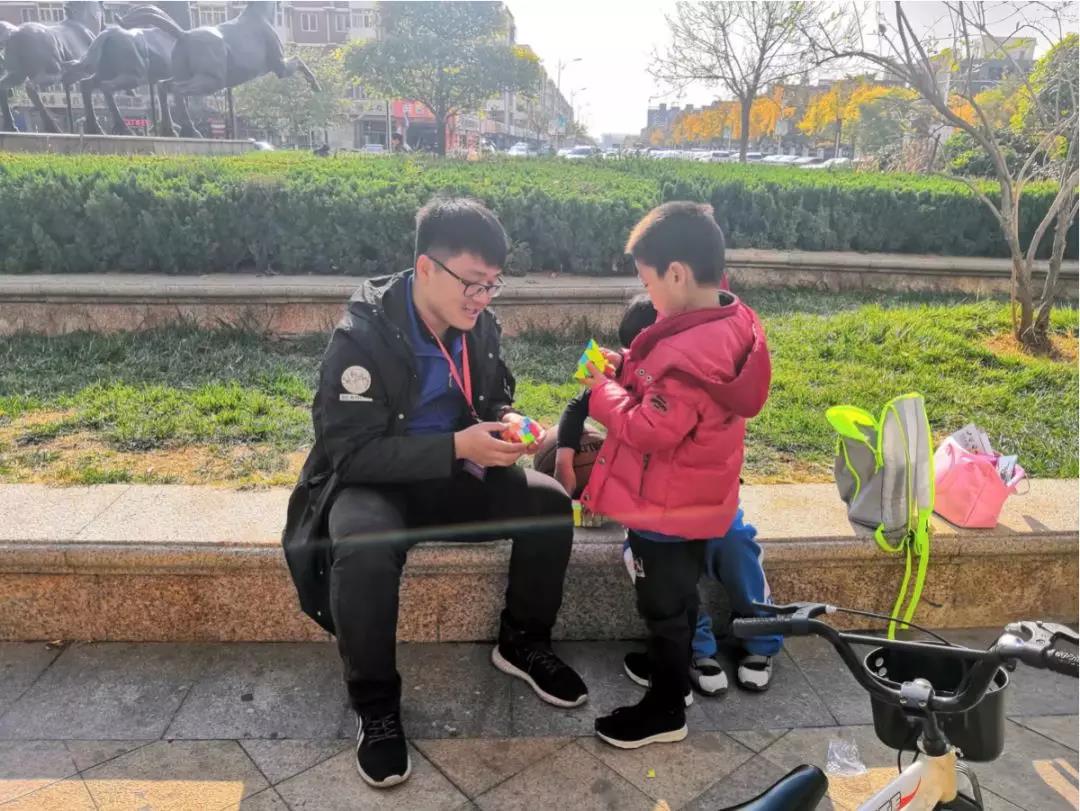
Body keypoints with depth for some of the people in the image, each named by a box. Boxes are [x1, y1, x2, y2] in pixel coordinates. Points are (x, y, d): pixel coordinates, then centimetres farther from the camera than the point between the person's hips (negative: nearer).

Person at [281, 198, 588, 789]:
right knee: (364, 550, -37)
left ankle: (522, 644, 8)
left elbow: (495, 401, 13)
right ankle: (375, 705, -11)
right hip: (370, 482, -5)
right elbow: (352, 452, -24)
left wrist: (505, 426, -12)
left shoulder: (480, 327, -4)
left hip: (454, 477, 5)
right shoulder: (362, 336, -22)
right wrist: (458, 446, -31)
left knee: (549, 502, -15)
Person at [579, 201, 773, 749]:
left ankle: (665, 711, 28)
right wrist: (627, 369, -2)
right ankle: (671, 666, 46)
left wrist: (603, 392, -15)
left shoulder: (688, 353, -32)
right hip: (695, 500, 9)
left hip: (664, 508, -9)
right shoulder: (730, 326, -1)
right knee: (679, 596, 26)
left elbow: (650, 431, -28)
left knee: (663, 606, 9)